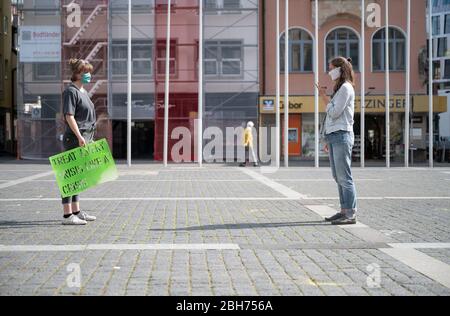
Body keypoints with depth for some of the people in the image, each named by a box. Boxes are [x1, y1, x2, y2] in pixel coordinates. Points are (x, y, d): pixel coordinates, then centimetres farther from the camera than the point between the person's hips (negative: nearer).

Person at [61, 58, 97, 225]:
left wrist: (89, 137, 22)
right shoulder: (71, 91, -11)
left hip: (85, 138, 10)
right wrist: (79, 136, -25)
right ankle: (67, 215, -5)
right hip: (75, 138, -10)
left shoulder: (83, 91, 18)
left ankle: (76, 211, 23)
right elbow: (69, 116, -19)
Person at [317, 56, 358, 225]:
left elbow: (334, 113, -16)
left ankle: (351, 214, -9)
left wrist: (324, 96, -6)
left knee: (344, 177, -10)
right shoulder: (338, 88, 21)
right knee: (338, 177, 10)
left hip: (341, 136, -10)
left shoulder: (346, 88, -8)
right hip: (334, 136, 10)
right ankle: (344, 211, 13)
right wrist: (328, 139, 20)